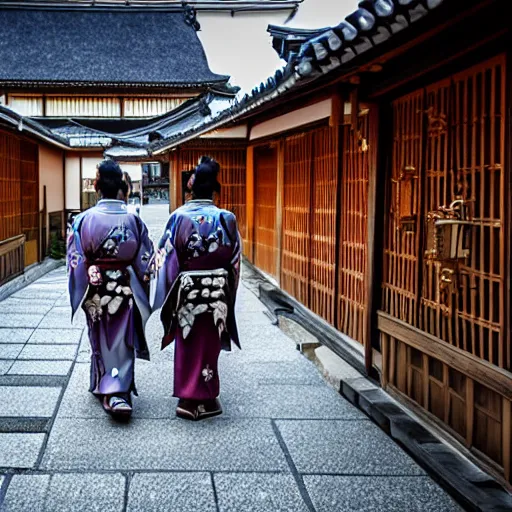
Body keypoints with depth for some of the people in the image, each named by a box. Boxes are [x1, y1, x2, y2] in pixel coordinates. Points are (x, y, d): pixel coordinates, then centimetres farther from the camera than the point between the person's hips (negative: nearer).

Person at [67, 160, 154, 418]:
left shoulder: (85, 219, -10)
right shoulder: (133, 220, -7)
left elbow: (76, 260, -9)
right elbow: (145, 261, -3)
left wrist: (79, 293, -3)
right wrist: (141, 292, 7)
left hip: (95, 288, 0)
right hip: (125, 289, 0)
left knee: (101, 339, 15)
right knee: (122, 340, 8)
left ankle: (103, 387, 26)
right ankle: (118, 391, 3)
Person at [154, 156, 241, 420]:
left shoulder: (179, 216, -8)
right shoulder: (226, 219, -6)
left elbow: (167, 258, -7)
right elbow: (234, 261, -1)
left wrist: (168, 296, 2)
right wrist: (228, 295, 12)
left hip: (186, 289, 0)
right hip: (217, 292, 0)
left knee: (187, 341, 13)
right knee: (207, 343, 10)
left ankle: (187, 397, 19)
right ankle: (200, 400, 16)